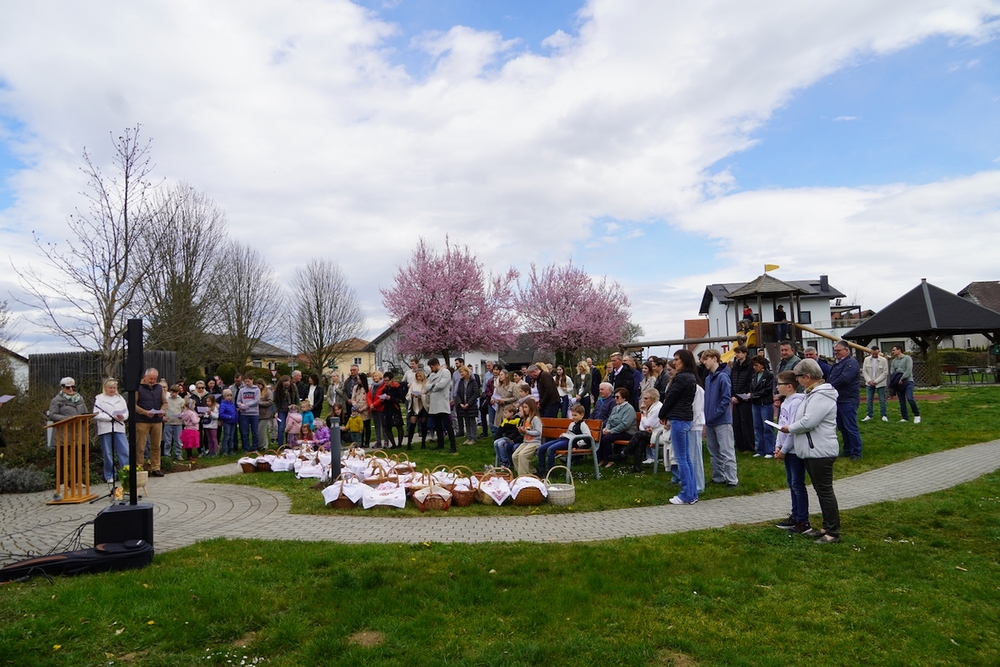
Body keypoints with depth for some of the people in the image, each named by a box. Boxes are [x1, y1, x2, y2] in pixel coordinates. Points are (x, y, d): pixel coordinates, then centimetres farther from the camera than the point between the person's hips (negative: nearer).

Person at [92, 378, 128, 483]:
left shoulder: (120, 398, 16)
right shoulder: (99, 398, 4)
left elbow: (126, 412, 11)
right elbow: (96, 415, -7)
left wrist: (122, 417, -12)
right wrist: (112, 417, -13)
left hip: (119, 428, 3)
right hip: (105, 429, -3)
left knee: (125, 452, -6)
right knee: (108, 454, 4)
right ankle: (110, 476, 13)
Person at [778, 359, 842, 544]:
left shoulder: (821, 396, -19)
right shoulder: (813, 393, 14)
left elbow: (808, 422, -26)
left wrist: (789, 428, -11)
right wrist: (792, 427, 6)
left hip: (821, 451, -11)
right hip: (812, 450, 11)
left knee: (825, 491, -3)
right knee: (820, 490, 17)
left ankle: (833, 532, 5)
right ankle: (827, 527, 27)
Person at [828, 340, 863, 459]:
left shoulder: (851, 362, -12)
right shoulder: (838, 363, 19)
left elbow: (843, 379, -22)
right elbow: (832, 379, 20)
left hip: (848, 401, -10)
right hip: (838, 399, 10)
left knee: (851, 427, -6)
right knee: (842, 427, 14)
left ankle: (856, 452, 2)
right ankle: (848, 450, 24)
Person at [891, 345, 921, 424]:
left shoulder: (907, 358, -3)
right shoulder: (894, 361, 16)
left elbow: (908, 370, -13)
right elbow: (892, 372, 10)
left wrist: (902, 379, -17)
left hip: (908, 381, -6)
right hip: (898, 383, 6)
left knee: (909, 398, -21)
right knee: (902, 401, 6)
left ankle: (917, 415, -7)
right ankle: (905, 418, 11)